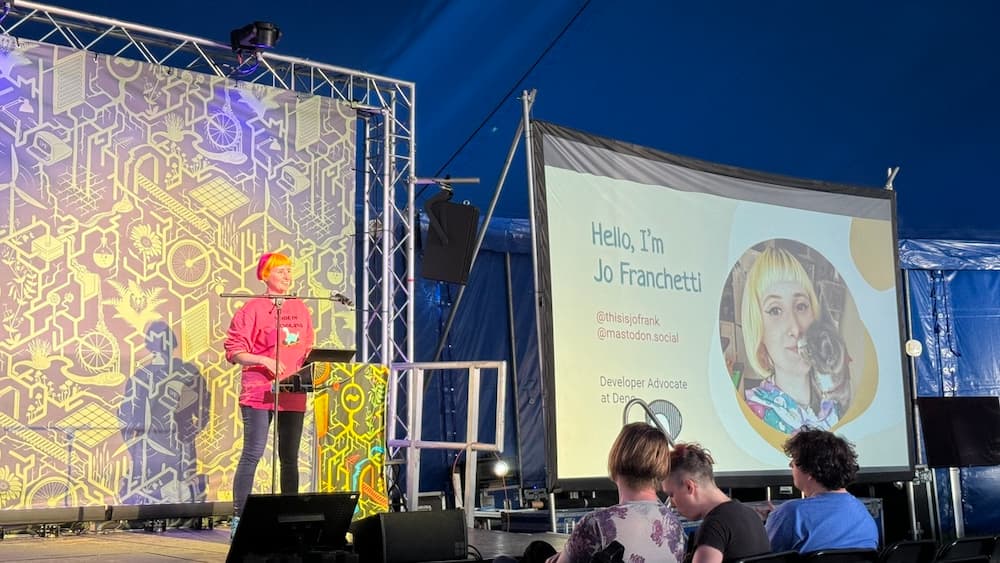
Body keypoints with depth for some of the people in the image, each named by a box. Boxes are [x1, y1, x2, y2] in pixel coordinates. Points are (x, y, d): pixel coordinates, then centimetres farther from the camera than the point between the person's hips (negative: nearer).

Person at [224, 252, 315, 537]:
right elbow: (234, 351, -7)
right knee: (253, 453, -9)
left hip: (293, 394, 6)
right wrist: (264, 361, -19)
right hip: (259, 392, -5)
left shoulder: (300, 308, 13)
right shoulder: (253, 308, -4)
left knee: (290, 457, 9)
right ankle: (238, 518, -3)